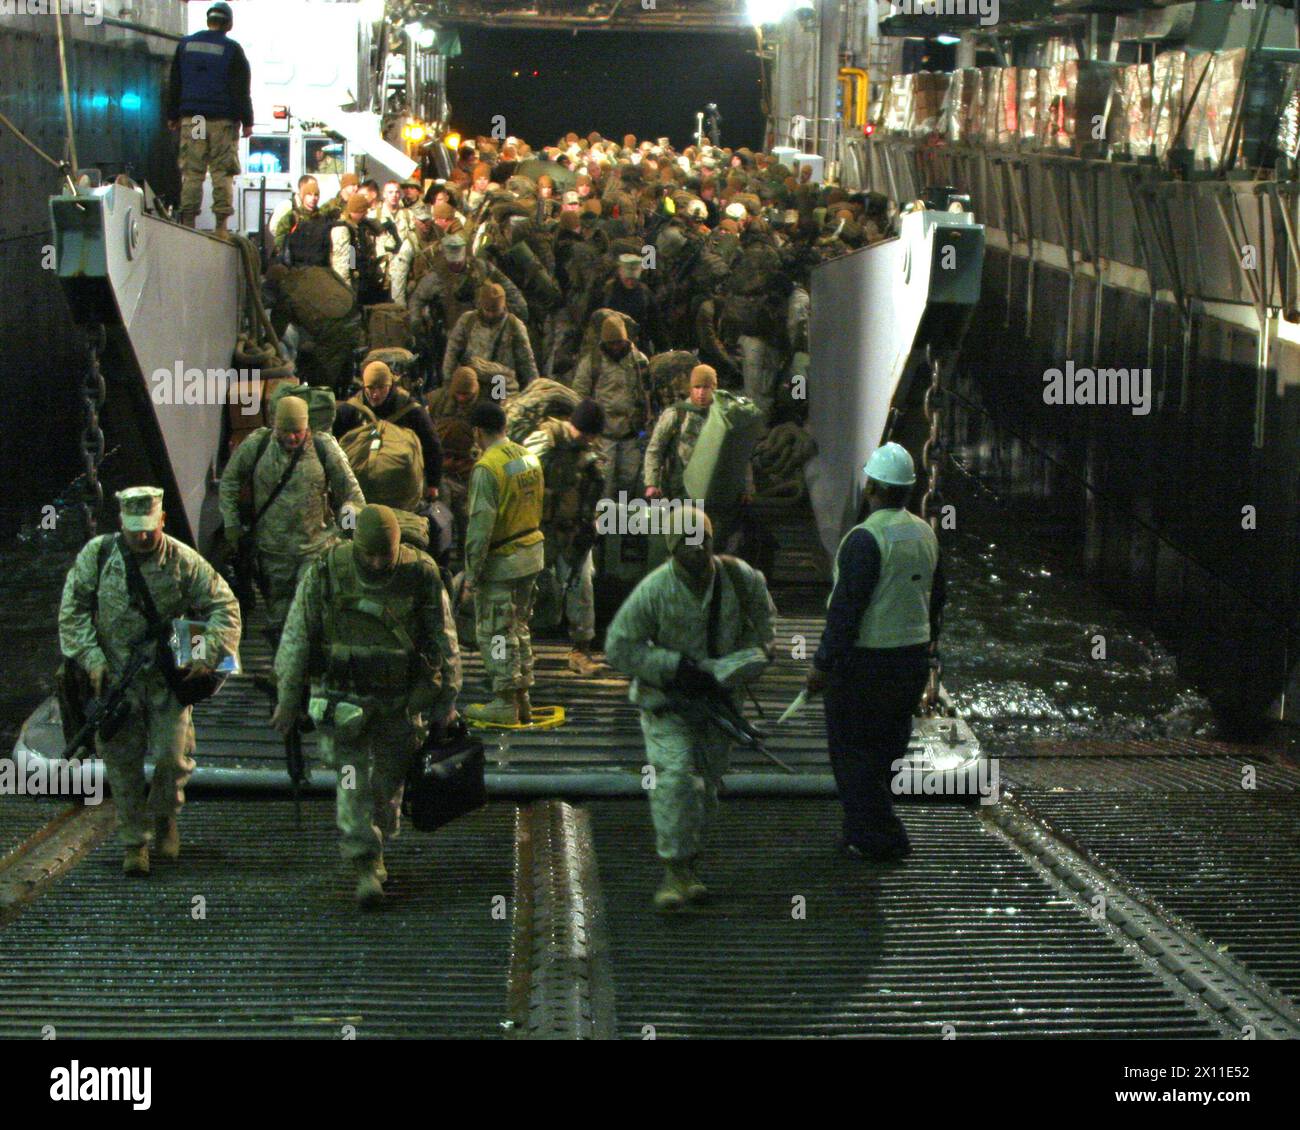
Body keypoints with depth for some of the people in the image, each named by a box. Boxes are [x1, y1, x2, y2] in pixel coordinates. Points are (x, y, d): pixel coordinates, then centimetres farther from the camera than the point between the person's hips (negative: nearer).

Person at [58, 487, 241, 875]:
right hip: (115, 676, 1)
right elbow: (73, 610, 2)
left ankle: (164, 817, 26)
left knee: (173, 755, -3)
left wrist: (208, 654, -12)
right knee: (123, 762, 2)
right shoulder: (97, 555, -2)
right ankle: (134, 841, 15)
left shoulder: (183, 561, -5)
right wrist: (92, 658, -7)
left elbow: (224, 607, 0)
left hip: (169, 677, -1)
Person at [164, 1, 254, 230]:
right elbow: (242, 89, -4)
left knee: (191, 172, 5)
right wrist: (247, 121, 0)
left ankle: (188, 220, 1)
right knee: (222, 172, 0)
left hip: (191, 119, 3)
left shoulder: (185, 45, 9)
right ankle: (221, 223, -2)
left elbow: (173, 84, 14)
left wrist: (172, 115, 20)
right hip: (223, 119, -3)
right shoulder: (232, 49, -4)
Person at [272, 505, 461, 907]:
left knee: (390, 781, 12)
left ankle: (375, 849, 33)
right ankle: (365, 866, -2)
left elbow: (445, 642, -1)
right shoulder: (326, 572, -12)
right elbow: (297, 637, -4)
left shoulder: (421, 575, -12)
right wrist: (288, 700, -1)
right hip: (346, 697, -1)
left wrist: (447, 700, 2)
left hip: (401, 699, 1)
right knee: (353, 783, -7)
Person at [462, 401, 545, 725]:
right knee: (519, 627, 18)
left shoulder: (486, 469, -20)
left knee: (495, 634, 1)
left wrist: (472, 572, -16)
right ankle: (522, 700, 23)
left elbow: (481, 525, -21)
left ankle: (505, 704, 4)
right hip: (532, 554, 8)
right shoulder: (529, 457, 7)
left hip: (501, 563, -8)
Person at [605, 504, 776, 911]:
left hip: (717, 696, 4)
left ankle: (689, 865, 23)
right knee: (675, 775, -20)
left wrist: (752, 655, -1)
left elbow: (762, 617, 16)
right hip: (666, 699, -4)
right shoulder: (653, 591, -17)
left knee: (708, 782, 9)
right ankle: (676, 870, -15)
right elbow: (618, 647, -14)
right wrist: (675, 667, -21)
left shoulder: (740, 578, -6)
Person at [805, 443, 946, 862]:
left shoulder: (865, 539, -19)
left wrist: (823, 663, -16)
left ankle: (877, 838, 3)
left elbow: (847, 607, -21)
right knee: (887, 745, 17)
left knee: (853, 751, 2)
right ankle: (862, 830, 26)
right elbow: (936, 597, 15)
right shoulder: (925, 534, 7)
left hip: (865, 661, -8)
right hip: (913, 658, 8)